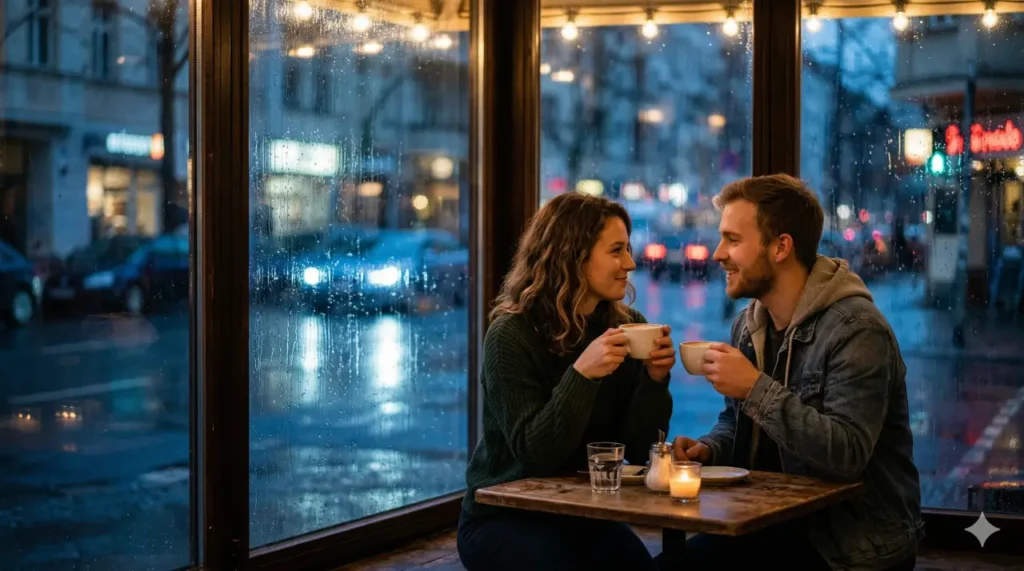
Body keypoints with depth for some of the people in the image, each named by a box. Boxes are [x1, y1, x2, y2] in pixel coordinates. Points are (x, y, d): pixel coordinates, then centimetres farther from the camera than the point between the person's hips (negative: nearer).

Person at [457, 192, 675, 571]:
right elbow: (535, 453, -21)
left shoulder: (625, 327, 0)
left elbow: (637, 450, -1)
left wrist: (654, 379, -17)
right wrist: (581, 374, -31)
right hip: (504, 517, -4)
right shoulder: (512, 335, -14)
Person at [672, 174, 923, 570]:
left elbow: (847, 453, -28)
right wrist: (707, 449, -3)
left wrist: (757, 388, -29)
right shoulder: (748, 325, 7)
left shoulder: (856, 329, -19)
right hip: (776, 523, 7)